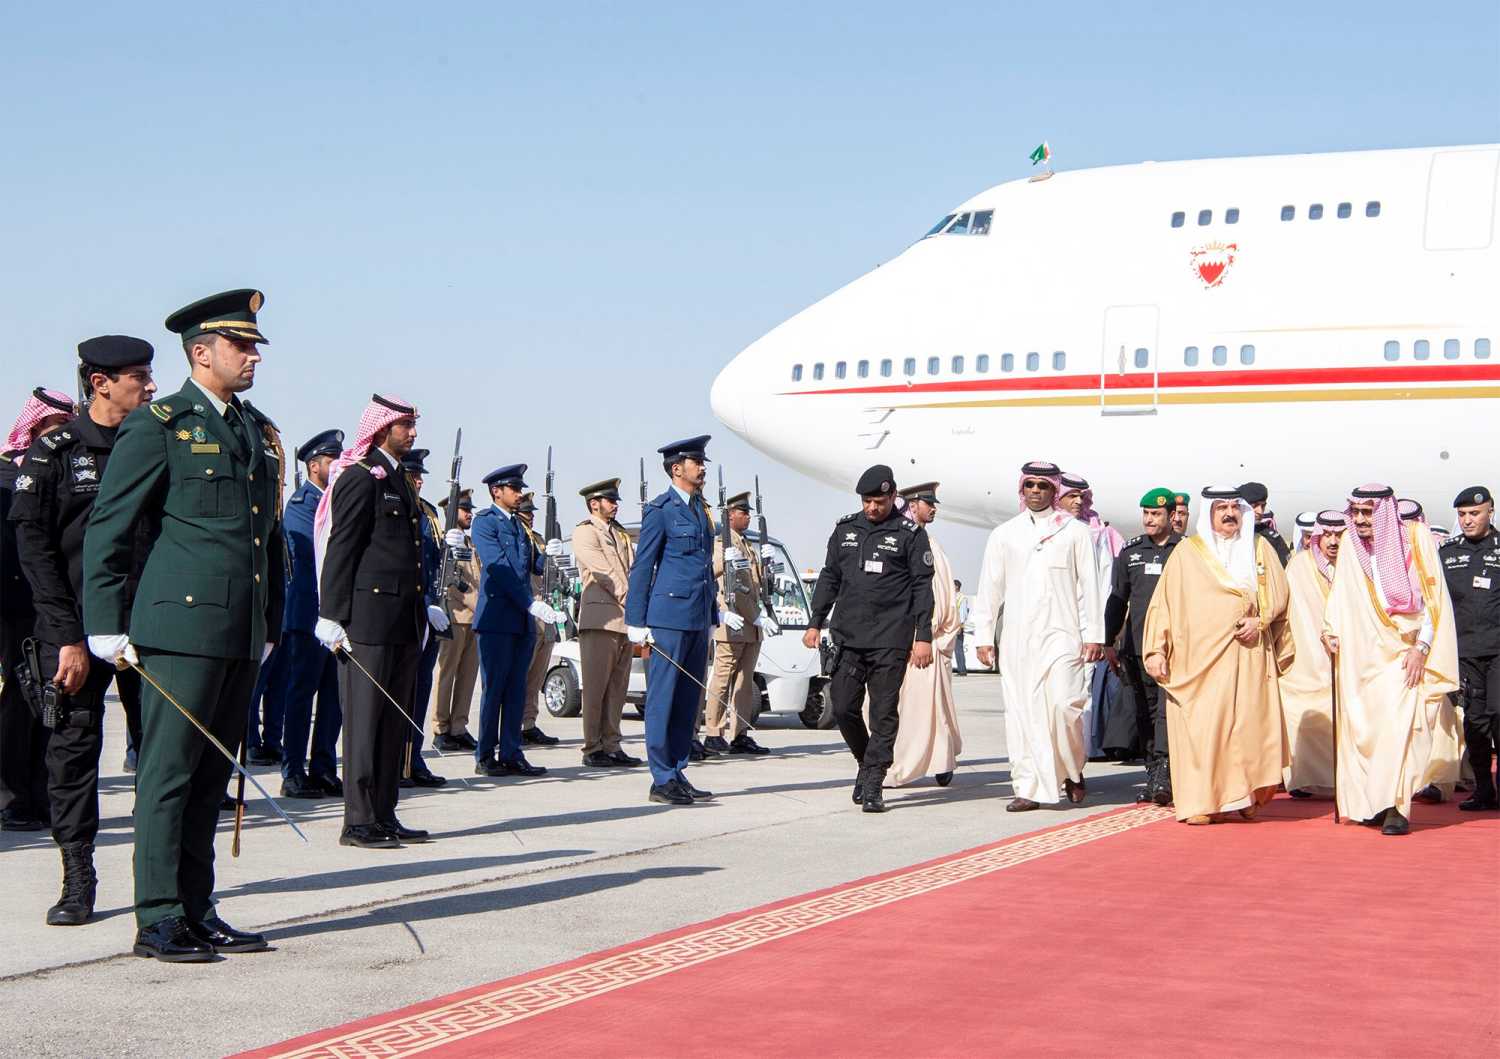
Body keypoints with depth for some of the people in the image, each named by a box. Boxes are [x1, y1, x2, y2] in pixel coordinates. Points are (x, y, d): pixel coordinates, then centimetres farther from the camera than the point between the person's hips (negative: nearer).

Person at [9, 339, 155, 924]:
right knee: (73, 747, 0)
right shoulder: (53, 453, -1)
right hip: (78, 627, -3)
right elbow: (35, 547, -5)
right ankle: (77, 884, 7)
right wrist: (69, 638, -11)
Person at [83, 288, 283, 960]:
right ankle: (158, 920, 1)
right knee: (168, 773, -4)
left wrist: (272, 622, 20)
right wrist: (106, 627, -8)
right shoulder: (157, 426, -4)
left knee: (211, 776, 10)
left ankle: (197, 913, 16)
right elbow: (107, 530, -5)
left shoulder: (261, 433, 18)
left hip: (242, 636, 7)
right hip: (181, 626, -7)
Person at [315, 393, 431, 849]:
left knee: (396, 720, 10)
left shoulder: (397, 480, 20)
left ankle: (384, 816, 16)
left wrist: (422, 608, 21)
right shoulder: (361, 478, -8)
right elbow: (340, 550, -13)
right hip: (368, 619, -9)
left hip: (402, 622, 9)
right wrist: (333, 619, -17)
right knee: (365, 718, -6)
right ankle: (358, 821, -3)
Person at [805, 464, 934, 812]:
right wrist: (815, 622, 13)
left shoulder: (910, 534, 1)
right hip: (848, 637, 4)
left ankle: (873, 785, 2)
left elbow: (922, 587, 0)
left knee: (884, 712, -2)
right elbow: (829, 577, 18)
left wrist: (923, 637, -6)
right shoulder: (845, 529, 12)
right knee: (843, 708, 0)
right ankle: (866, 762, 23)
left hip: (891, 640, -4)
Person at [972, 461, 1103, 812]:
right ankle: (1028, 789, 4)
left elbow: (1089, 586, 5)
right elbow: (990, 588, 12)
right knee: (1021, 712, -1)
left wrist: (1093, 635, -1)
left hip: (1061, 635, -2)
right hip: (1016, 639, 3)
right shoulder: (1004, 534, 12)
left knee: (1063, 704, -14)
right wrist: (984, 636, 7)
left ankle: (1073, 769, 11)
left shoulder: (1074, 531, 6)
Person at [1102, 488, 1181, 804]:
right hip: (1137, 645, 4)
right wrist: (1109, 642, 12)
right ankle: (1153, 774, 13)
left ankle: (1163, 773, -20)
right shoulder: (1129, 552, 12)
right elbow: (1117, 600, 16)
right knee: (1146, 712, 7)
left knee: (1168, 707, -14)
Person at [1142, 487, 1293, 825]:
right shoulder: (1187, 552, 8)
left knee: (1249, 721, -5)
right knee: (1201, 724, -8)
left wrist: (1259, 621, -8)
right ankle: (1202, 801, -7)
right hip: (1201, 655, -2)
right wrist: (1156, 650, -4)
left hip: (1249, 652, 2)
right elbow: (1165, 601, 4)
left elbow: (1277, 593, 11)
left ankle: (1244, 796, 1)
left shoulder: (1260, 548, 15)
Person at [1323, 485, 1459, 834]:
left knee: (1399, 722, -16)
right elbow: (1340, 594, 13)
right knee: (1363, 726, 0)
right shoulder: (1350, 544, 5)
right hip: (1361, 657, 4)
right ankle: (1371, 803, 9)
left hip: (1403, 653, -3)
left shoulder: (1416, 540, -4)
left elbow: (1435, 599, -4)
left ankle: (1397, 806, -17)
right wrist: (1330, 628, -3)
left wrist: (1422, 647, -11)